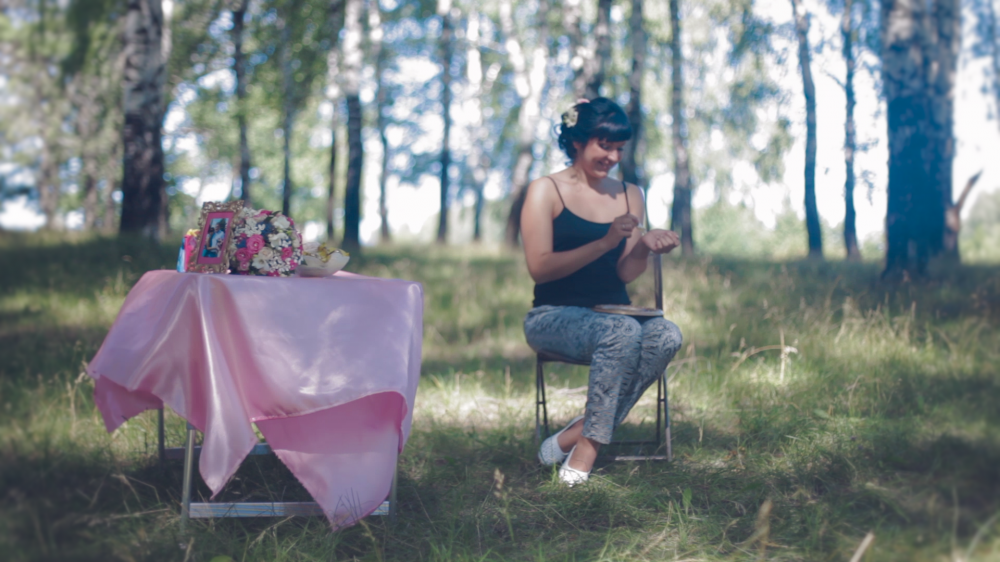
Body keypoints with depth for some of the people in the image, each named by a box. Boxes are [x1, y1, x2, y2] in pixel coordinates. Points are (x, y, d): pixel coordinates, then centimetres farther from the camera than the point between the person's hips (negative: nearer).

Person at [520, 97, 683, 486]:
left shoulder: (629, 196, 13)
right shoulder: (546, 192, 0)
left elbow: (625, 274, 8)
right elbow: (539, 267, -11)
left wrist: (645, 245, -14)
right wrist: (605, 242, -17)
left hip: (613, 313, 5)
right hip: (555, 316, -5)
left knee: (666, 335, -29)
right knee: (624, 332, -36)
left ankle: (579, 435, -24)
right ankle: (588, 445, -25)